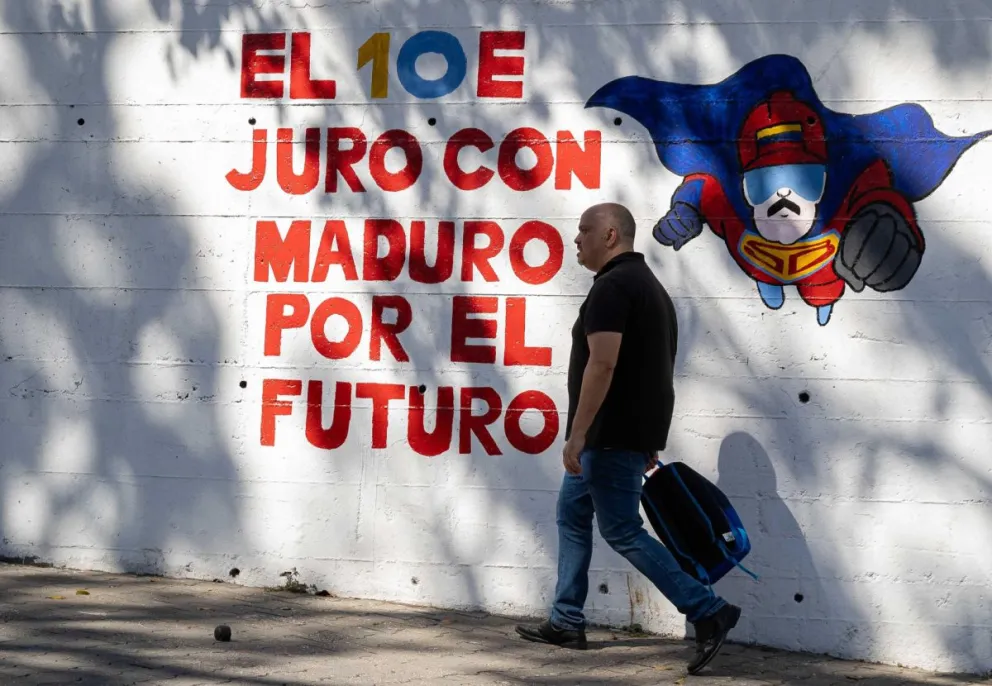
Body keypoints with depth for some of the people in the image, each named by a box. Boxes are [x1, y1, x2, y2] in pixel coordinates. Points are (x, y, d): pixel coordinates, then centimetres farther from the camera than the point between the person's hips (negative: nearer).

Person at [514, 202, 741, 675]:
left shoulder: (612, 286, -16)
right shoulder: (647, 282, 17)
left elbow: (602, 364, -24)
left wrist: (577, 433, -23)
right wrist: (649, 440, 22)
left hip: (613, 435, -11)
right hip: (635, 431, 11)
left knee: (622, 530, -7)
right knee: (572, 513, 17)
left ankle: (708, 612, -9)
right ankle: (567, 623, 21)